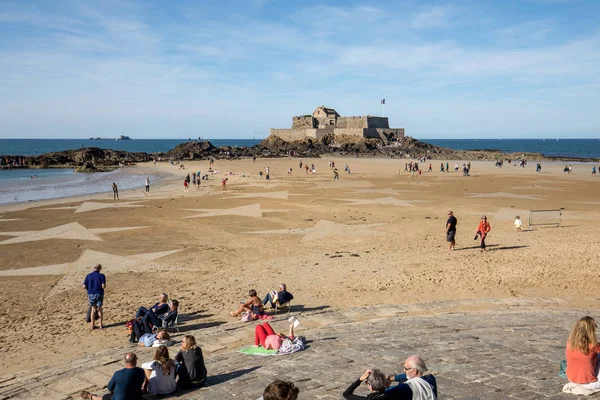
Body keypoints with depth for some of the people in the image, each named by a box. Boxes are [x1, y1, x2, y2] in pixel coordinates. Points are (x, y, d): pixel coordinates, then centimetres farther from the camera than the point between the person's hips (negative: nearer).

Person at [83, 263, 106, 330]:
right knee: (99, 309, 12)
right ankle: (100, 325, 14)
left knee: (93, 309, 15)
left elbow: (84, 287, -3)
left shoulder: (88, 276, -1)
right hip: (99, 294, -2)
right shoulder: (101, 276, -9)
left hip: (91, 294, 2)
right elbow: (103, 286, -17)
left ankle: (92, 325, 16)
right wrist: (104, 286, 6)